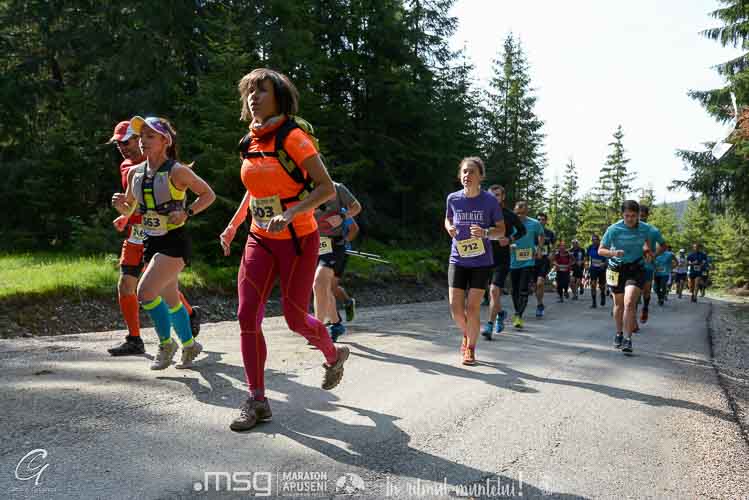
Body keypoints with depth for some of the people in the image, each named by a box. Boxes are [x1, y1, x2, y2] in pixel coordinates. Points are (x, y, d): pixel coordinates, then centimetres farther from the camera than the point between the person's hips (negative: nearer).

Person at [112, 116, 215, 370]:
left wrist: (186, 213, -17)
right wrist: (120, 204, -6)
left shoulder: (177, 171, -13)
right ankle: (189, 345, 35)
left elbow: (208, 194, -4)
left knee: (145, 292, -18)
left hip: (174, 242, -7)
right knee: (170, 300, 15)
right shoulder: (134, 172, 5)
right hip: (151, 242, 7)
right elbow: (129, 209, 16)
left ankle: (166, 343, 5)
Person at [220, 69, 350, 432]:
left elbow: (327, 188, -18)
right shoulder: (250, 142, 7)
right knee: (247, 316, -4)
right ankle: (256, 401, 7)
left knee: (295, 318, 3)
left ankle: (334, 355, 36)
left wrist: (290, 213, -30)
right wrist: (233, 225, 15)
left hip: (297, 241, -6)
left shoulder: (292, 136, -14)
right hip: (260, 240, 6)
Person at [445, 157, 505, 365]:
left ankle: (470, 348, 20)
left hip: (481, 262, -2)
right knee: (455, 308, -1)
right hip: (457, 260, 2)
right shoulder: (453, 198, -1)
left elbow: (501, 230, 0)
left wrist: (485, 233, -20)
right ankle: (466, 334, 32)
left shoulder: (490, 201, -8)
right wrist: (449, 228, -5)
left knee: (472, 309, -3)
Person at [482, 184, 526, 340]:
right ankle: (500, 313, 43)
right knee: (492, 291, 15)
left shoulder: (509, 215, -2)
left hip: (502, 258, -3)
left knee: (494, 290, -15)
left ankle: (489, 326, -10)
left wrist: (510, 239, -4)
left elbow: (522, 230, 13)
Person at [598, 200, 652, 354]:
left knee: (629, 303, -17)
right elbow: (600, 250, -11)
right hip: (617, 269, 0)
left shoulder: (645, 228, -5)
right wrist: (613, 253, -28)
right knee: (619, 303, 13)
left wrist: (647, 250, 2)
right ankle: (619, 333, 34)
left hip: (636, 269, 0)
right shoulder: (614, 229, -14)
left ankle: (627, 339, -15)